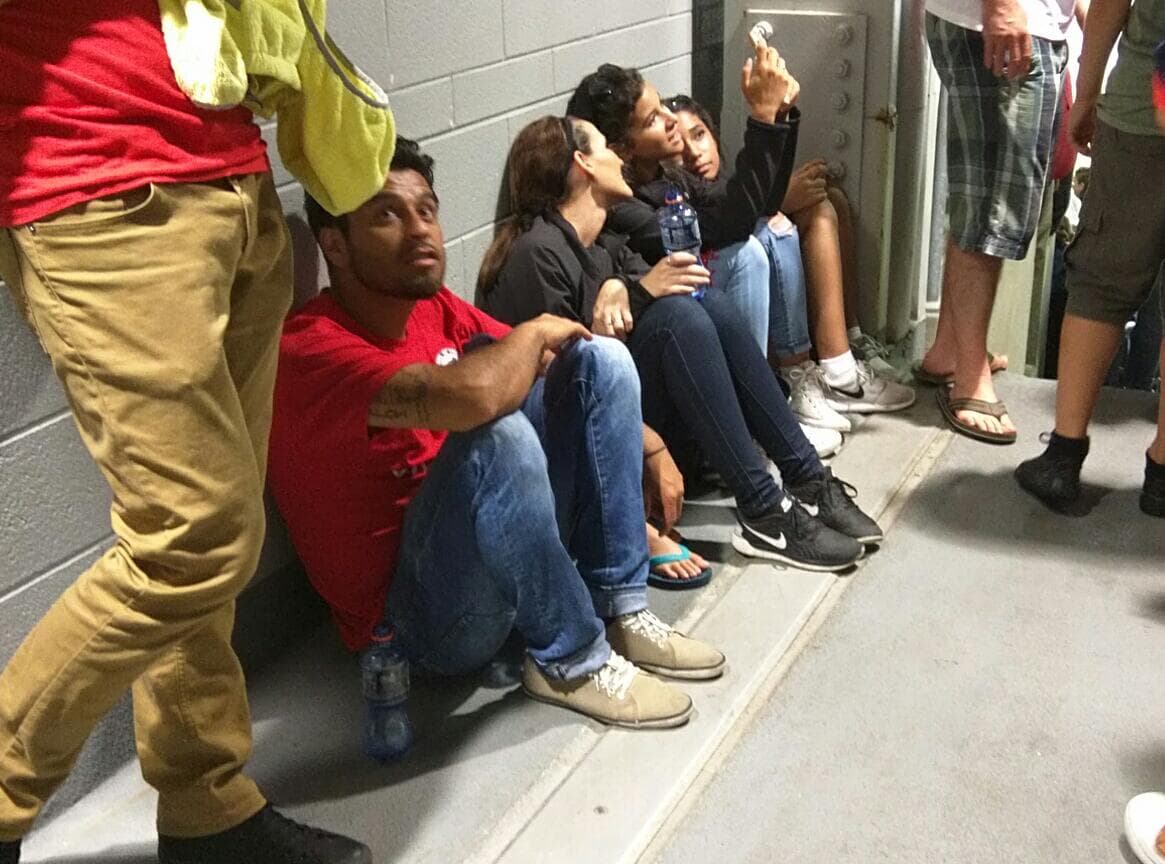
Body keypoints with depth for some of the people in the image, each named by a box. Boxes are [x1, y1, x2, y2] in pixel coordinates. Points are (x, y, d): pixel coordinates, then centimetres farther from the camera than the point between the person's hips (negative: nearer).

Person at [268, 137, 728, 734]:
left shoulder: (435, 307, 2)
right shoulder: (310, 349, -24)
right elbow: (473, 394, -40)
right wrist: (533, 332, -19)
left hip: (496, 547, 8)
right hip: (417, 615, -8)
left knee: (600, 358, 0)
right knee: (495, 433, -35)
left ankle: (621, 612, -3)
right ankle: (571, 661, -13)